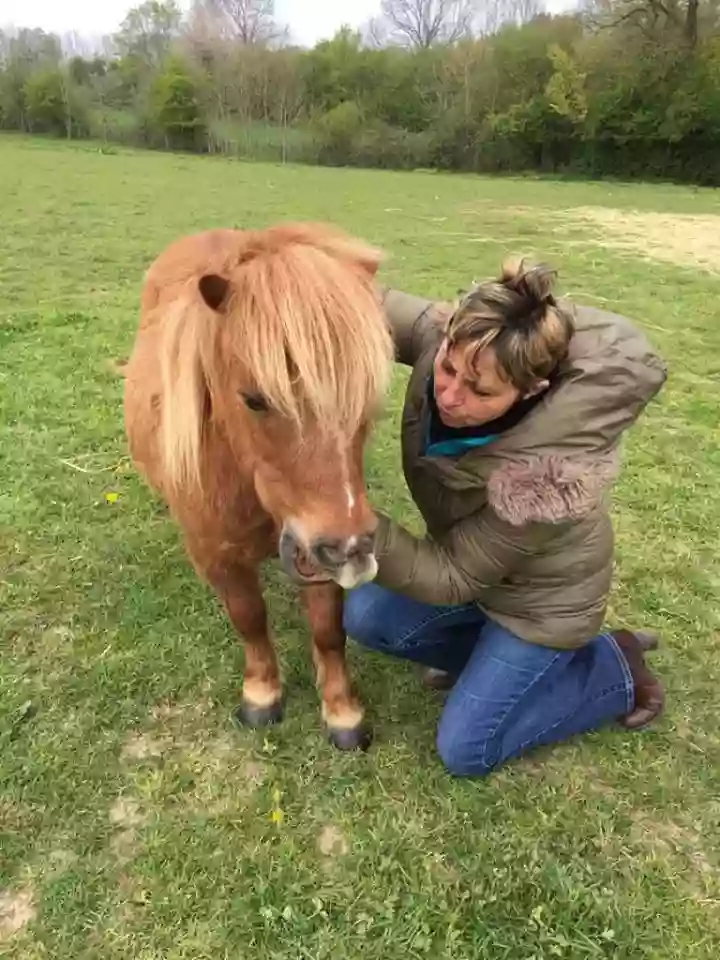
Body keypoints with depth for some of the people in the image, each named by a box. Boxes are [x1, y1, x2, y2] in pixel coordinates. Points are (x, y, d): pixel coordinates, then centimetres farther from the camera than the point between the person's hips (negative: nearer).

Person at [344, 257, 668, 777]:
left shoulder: (542, 479, -42)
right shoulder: (439, 334, -28)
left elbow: (452, 576, -30)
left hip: (541, 596, -6)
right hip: (473, 554, 6)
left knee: (464, 750, 3)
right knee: (365, 616, 1)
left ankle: (617, 666, 15)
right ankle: (493, 651, 19)